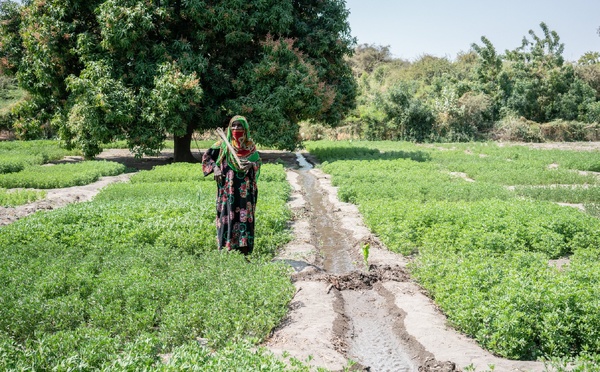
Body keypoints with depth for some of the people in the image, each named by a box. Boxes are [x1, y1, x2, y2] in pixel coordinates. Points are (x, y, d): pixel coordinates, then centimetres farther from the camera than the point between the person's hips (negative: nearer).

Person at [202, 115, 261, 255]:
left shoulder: (250, 145, 7)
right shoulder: (224, 144, 4)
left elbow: (258, 162, 10)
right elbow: (207, 156, 11)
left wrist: (251, 164, -12)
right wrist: (214, 168, -4)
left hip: (244, 189, 1)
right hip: (228, 188, -1)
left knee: (244, 215, -2)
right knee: (228, 214, -2)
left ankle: (243, 248, 3)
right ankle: (228, 246, 5)